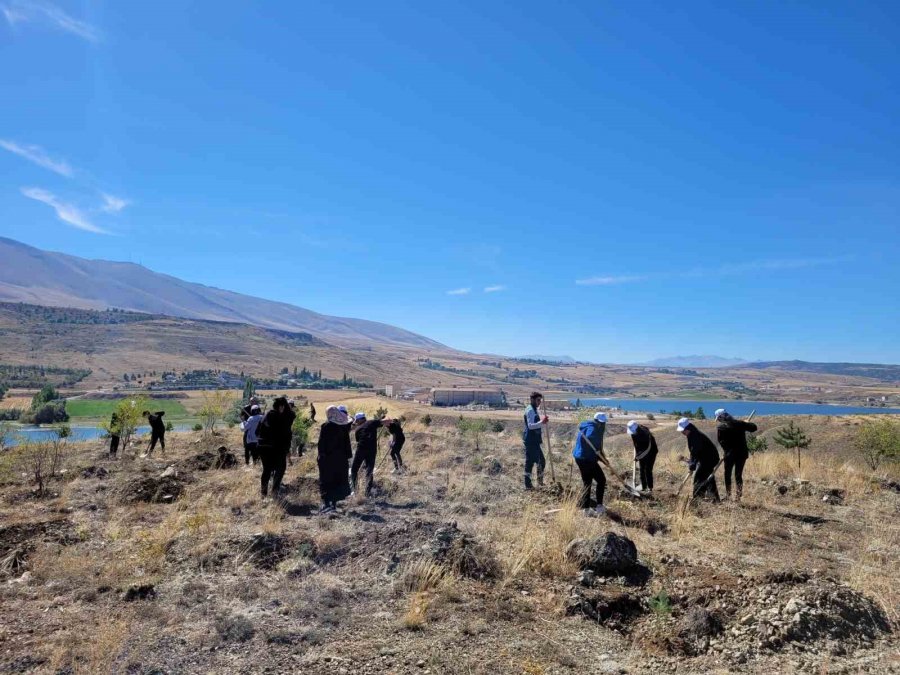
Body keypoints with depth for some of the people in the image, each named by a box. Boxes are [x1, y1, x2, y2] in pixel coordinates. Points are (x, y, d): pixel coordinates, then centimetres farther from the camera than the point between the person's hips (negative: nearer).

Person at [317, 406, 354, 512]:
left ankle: (326, 502, -10)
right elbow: (347, 443, 7)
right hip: (341, 458, 5)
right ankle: (334, 502, 14)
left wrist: (321, 455, -3)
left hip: (327, 457, -4)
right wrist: (347, 456, 11)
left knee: (326, 480, 0)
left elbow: (321, 443, -11)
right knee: (338, 480, 12)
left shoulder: (326, 426, -12)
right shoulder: (344, 426, 2)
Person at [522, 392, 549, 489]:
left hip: (535, 441, 10)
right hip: (530, 441, -10)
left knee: (541, 461, 16)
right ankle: (528, 485, -1)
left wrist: (543, 422, 11)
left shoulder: (534, 410, 18)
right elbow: (530, 425, -24)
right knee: (530, 462, -6)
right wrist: (541, 422, -31)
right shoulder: (530, 410, -13)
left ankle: (540, 482, 28)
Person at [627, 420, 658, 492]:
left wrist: (638, 457, -26)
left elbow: (647, 448, -30)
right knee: (642, 469, 6)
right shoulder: (633, 433, -13)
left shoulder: (645, 433, -34)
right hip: (642, 452, 6)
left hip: (651, 451, -6)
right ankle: (643, 487, 15)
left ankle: (650, 487, -1)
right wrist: (636, 455, 5)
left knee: (648, 470, -10)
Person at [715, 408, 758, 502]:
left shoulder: (720, 427, -10)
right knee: (738, 475, 11)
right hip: (742, 453, 4)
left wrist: (727, 450, 6)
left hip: (730, 454, -3)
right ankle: (738, 497, 10)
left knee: (727, 474, 12)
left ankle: (728, 496, 15)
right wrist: (747, 424, 25)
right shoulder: (739, 423, 0)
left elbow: (721, 442, -8)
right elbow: (753, 427, 6)